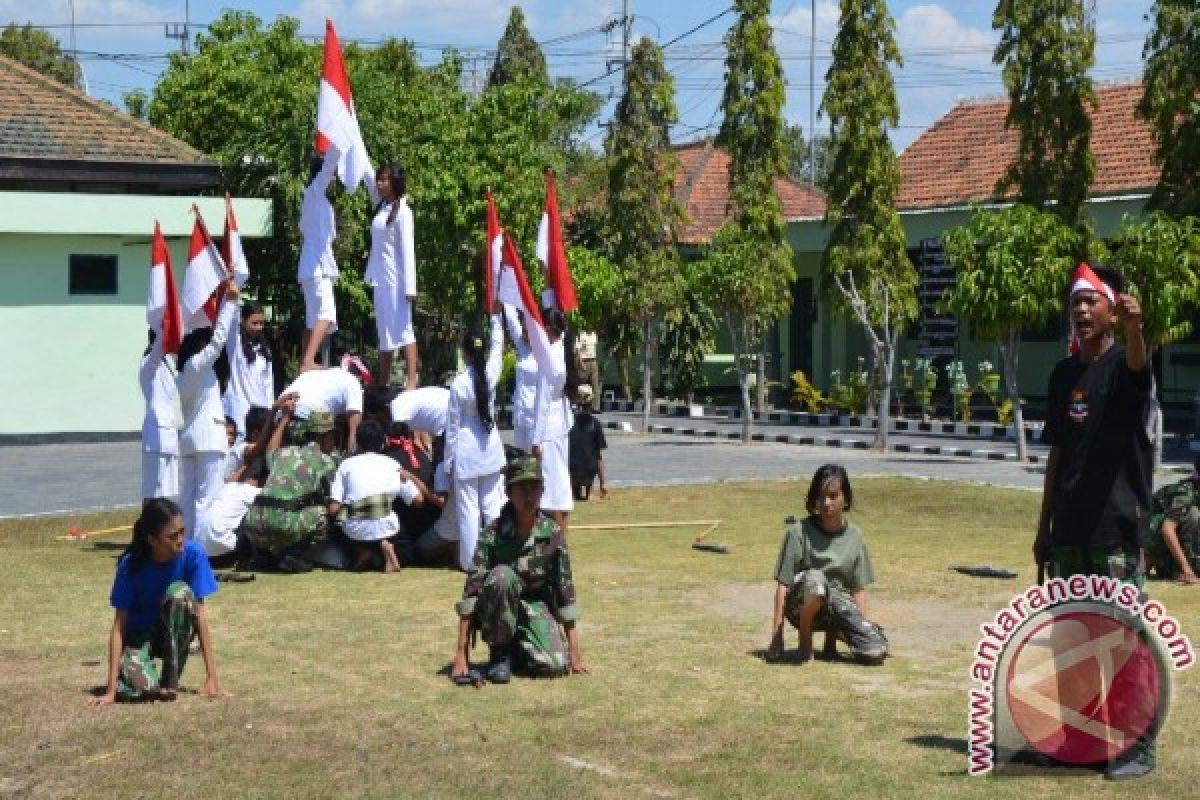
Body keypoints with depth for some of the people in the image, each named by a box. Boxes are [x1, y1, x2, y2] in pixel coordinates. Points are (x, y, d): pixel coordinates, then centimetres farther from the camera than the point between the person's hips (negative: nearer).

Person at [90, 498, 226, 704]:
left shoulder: (193, 554, -22)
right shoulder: (131, 564, -22)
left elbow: (200, 613, -21)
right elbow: (119, 626, -22)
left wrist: (212, 678, -25)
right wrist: (111, 690, -28)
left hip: (176, 631, 2)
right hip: (139, 635, -1)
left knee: (179, 592, -32)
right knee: (139, 688, -34)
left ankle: (171, 679, -17)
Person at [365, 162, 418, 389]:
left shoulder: (402, 211, -10)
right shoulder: (381, 206, 10)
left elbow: (407, 250, -14)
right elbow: (368, 180, 21)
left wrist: (410, 287, -18)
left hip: (396, 278, -8)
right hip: (380, 278, 8)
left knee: (402, 328, -11)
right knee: (384, 330, 10)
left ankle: (411, 381, -14)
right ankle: (383, 383, 13)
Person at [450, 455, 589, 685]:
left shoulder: (553, 534, -9)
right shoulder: (494, 534, -17)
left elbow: (565, 590, -4)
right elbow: (471, 592, -20)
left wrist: (574, 652, -6)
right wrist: (461, 655, -26)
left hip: (536, 606, 2)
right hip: (497, 609, -2)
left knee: (555, 666, -23)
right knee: (503, 577, -34)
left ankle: (519, 645, 12)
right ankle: (500, 652, -14)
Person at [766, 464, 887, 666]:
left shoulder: (854, 537, 2)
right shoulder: (799, 532, -9)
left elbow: (858, 589, 7)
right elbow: (783, 584, -11)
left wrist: (864, 626, -4)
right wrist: (776, 639, -16)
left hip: (839, 603, 3)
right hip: (803, 606, -3)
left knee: (876, 652, -21)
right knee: (814, 578, -38)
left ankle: (832, 635, 11)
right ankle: (805, 641, -13)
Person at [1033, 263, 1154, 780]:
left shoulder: (1124, 367, -5)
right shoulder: (1063, 375, 12)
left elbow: (1137, 359, -32)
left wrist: (1134, 327, -55)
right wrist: (1044, 526, 15)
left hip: (1118, 527, -6)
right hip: (1070, 530, 6)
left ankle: (1138, 747, 3)